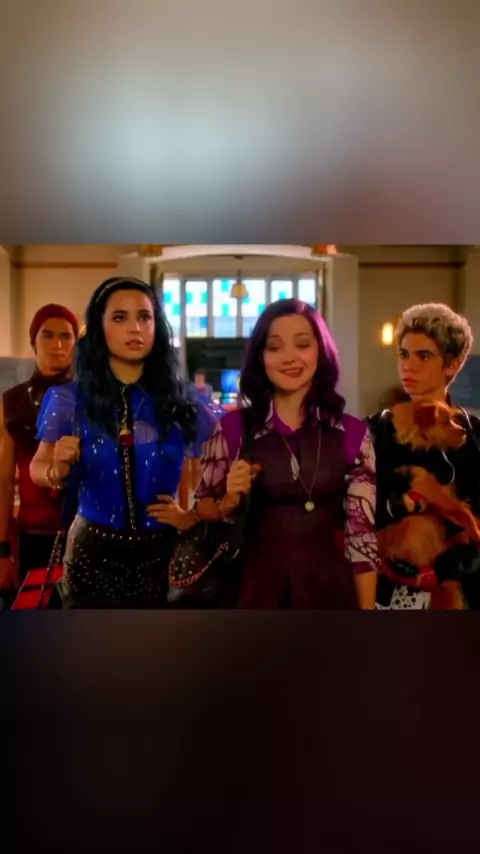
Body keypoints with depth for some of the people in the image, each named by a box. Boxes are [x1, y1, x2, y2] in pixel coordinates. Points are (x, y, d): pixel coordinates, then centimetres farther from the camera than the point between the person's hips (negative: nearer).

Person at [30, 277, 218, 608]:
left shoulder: (181, 402, -5)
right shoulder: (69, 400, -7)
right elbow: (39, 467, 5)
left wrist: (197, 513, -9)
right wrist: (59, 471, -17)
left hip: (162, 555, 1)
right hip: (94, 554, 0)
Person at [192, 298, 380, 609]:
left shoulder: (352, 433, -5)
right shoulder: (233, 428, -7)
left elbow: (363, 534, -3)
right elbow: (203, 510, 5)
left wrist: (367, 607, -5)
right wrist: (230, 501, -16)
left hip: (329, 587, 1)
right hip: (255, 586, 0)